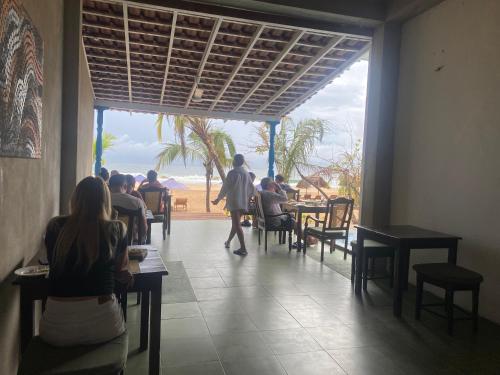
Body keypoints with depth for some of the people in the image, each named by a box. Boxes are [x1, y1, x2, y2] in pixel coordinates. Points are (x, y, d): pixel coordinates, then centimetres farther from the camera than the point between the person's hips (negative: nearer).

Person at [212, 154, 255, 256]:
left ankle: (243, 249, -12)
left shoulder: (232, 173, -11)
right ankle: (228, 242, 36)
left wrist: (218, 199, 1)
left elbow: (225, 188, -10)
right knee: (235, 223, 19)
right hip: (243, 202, 7)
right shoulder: (246, 173, 9)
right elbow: (252, 189, 14)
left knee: (237, 225, -7)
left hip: (234, 202, -7)